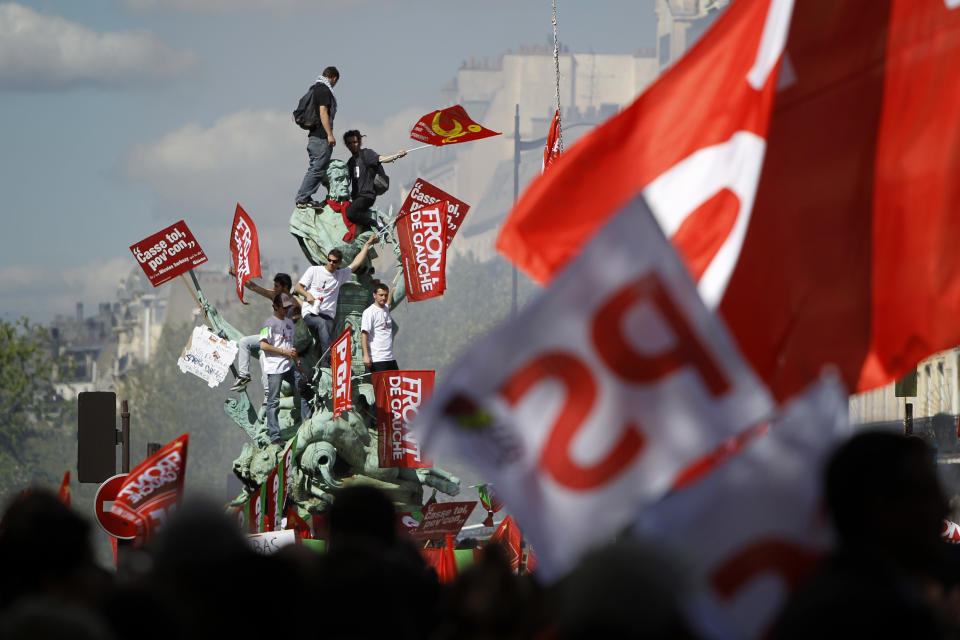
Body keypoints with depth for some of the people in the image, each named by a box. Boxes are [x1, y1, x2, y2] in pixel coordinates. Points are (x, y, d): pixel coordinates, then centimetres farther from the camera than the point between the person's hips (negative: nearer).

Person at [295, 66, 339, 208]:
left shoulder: (314, 89, 18)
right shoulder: (324, 90, -11)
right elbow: (323, 112, -19)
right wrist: (330, 134, -20)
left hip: (313, 136, 10)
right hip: (321, 137, -10)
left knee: (315, 168, 14)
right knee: (318, 169, -8)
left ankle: (304, 198, 12)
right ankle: (302, 198, -10)